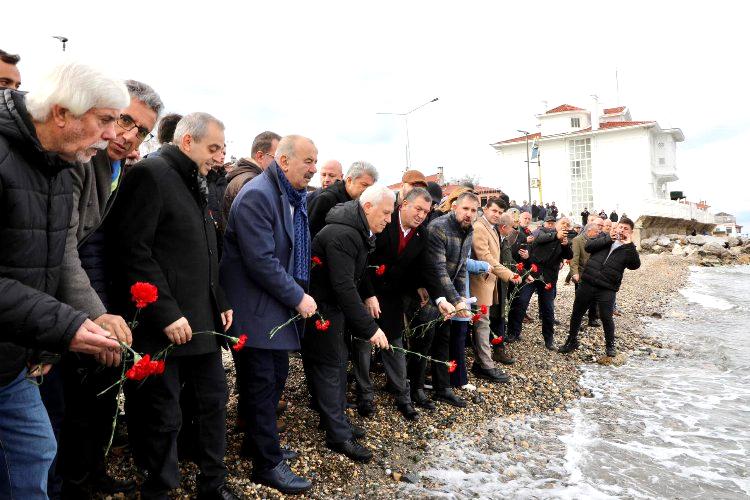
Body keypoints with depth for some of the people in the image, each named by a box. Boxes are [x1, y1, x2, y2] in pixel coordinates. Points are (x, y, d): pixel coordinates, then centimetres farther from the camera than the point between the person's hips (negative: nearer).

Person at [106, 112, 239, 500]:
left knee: (214, 402, 16)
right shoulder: (150, 175, -10)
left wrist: (220, 302, 12)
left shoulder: (198, 185, 16)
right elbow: (132, 251, -18)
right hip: (165, 328, -9)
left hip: (203, 322, 9)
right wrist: (167, 314, -20)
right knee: (163, 419, 5)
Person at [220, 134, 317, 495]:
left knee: (276, 375, 19)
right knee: (262, 384, 1)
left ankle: (258, 441, 38)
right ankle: (268, 463, 15)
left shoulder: (295, 198, 11)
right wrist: (298, 298, -18)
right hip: (255, 309, -9)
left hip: (279, 305, 10)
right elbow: (261, 260, -25)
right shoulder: (256, 196, -19)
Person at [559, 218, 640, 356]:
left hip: (607, 289, -2)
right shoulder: (604, 237, 10)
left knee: (606, 317, -3)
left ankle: (610, 345, 22)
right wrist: (609, 239, -12)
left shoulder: (628, 249, 5)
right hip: (588, 283, 2)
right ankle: (572, 341, 26)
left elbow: (635, 265, -12)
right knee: (576, 313, 8)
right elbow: (588, 247, -6)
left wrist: (629, 244, -16)